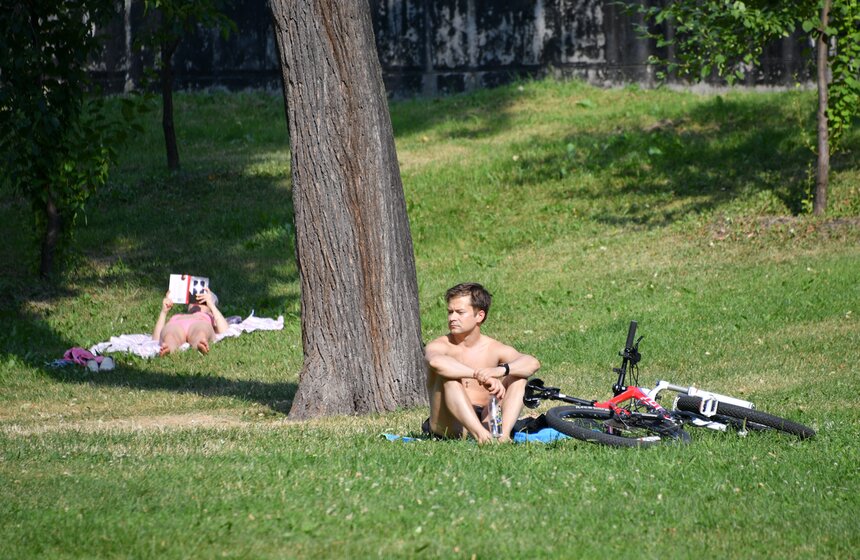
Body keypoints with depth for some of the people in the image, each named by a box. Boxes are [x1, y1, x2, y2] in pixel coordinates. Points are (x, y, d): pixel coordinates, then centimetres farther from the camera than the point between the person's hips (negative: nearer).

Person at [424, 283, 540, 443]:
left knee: (518, 376, -10)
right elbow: (436, 362, -32)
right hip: (449, 427, -3)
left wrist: (500, 370, -35)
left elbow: (533, 363, -14)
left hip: (484, 421, 3)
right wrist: (480, 375, -43)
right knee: (449, 376, -26)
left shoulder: (494, 350, 4)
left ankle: (504, 434, -33)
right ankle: (480, 435, -45)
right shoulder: (439, 346, -4)